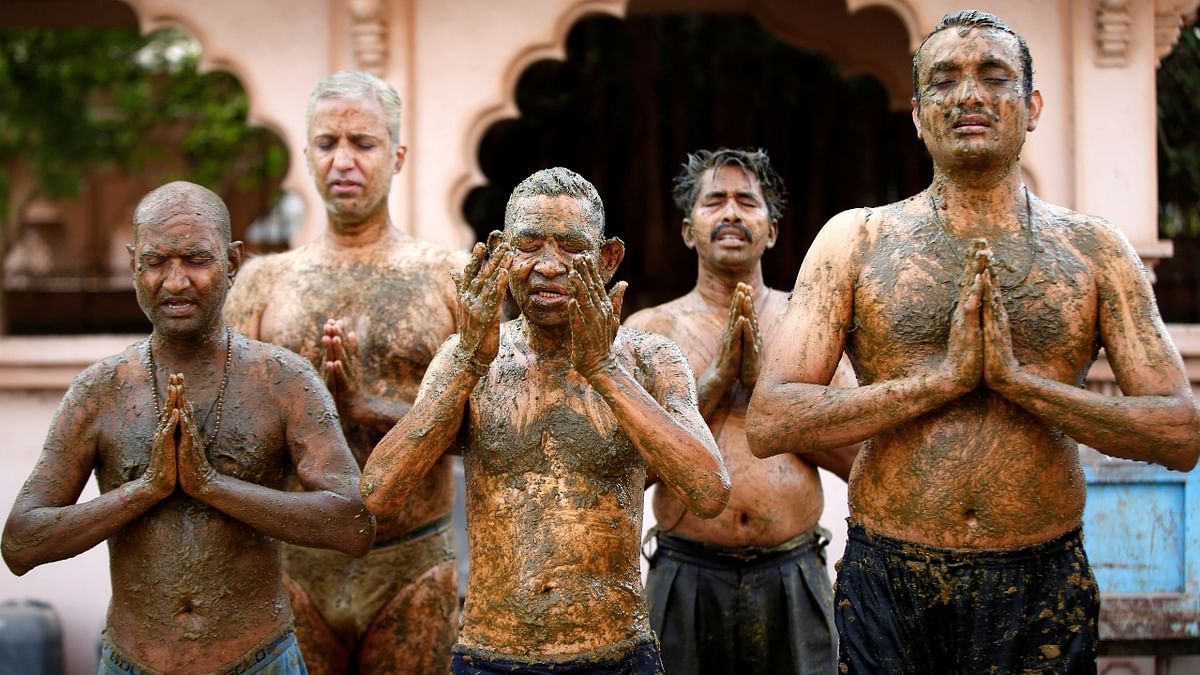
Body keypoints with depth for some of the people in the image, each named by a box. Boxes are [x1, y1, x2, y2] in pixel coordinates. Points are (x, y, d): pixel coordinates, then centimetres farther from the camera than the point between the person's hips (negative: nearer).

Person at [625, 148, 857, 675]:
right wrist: (718, 375, -12)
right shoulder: (650, 329, 3)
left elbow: (857, 456, -1)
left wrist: (764, 378, -10)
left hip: (794, 575, 1)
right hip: (687, 576, -1)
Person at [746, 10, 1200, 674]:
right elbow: (768, 422, -7)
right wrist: (941, 378, -14)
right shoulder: (855, 239, 1)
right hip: (887, 587, -1)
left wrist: (1018, 378, -12)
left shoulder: (1093, 247, 4)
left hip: (1042, 588, 1)